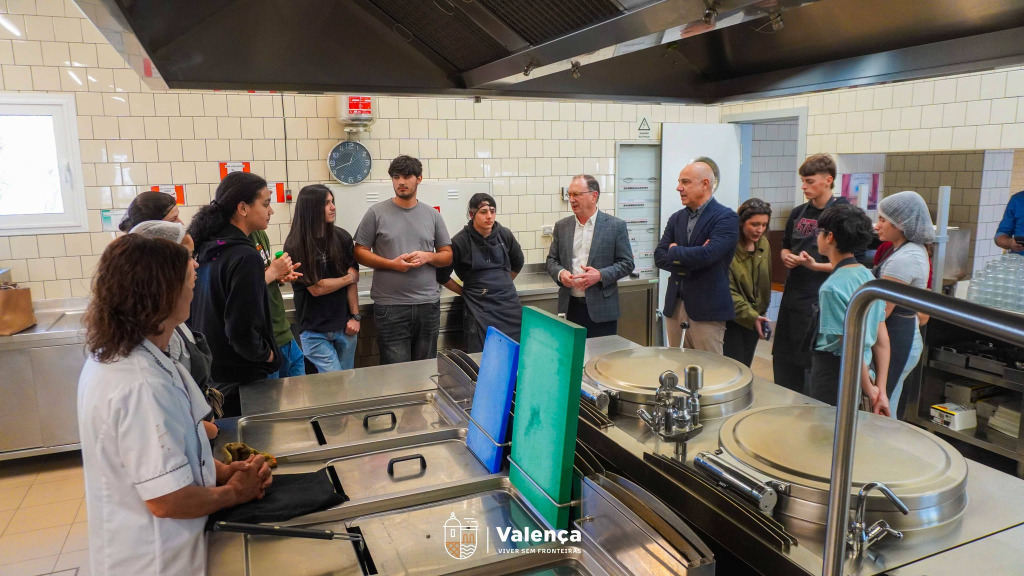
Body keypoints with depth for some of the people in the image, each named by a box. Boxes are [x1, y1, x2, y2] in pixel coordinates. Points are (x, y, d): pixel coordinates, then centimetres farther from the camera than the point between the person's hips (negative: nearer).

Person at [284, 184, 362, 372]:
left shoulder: (342, 237, 1)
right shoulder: (295, 246, -10)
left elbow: (352, 279, 1)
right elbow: (316, 288, -12)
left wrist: (355, 317, -5)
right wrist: (349, 278, -2)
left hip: (345, 326, 4)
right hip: (315, 331, -3)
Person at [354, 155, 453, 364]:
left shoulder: (432, 214, 8)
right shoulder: (376, 213, 1)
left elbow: (448, 255, 12)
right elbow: (360, 252, 1)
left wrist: (427, 256, -9)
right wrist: (392, 264, -14)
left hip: (428, 304, 3)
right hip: (390, 306, -2)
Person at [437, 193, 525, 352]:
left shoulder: (505, 235, 4)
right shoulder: (460, 241, -8)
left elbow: (518, 263, 22)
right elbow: (442, 276, 0)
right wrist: (464, 292, 5)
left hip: (508, 304, 4)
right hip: (479, 308, -3)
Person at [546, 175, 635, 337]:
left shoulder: (616, 226, -2)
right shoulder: (561, 226, 9)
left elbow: (627, 263, -2)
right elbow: (552, 260, 13)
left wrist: (600, 275, -17)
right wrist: (560, 273, -9)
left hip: (601, 308, -3)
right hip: (570, 307, 3)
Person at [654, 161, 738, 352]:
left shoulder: (726, 218, -8)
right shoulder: (676, 218, 11)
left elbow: (707, 254, -22)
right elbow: (659, 257, 2)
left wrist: (675, 252, -5)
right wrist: (691, 260, -13)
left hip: (707, 309, -6)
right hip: (675, 306, 6)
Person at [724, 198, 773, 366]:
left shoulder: (764, 245, 5)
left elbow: (765, 283, 15)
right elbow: (727, 291, -19)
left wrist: (760, 315, 14)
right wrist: (751, 316, -25)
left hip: (754, 318, 6)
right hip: (732, 319, -6)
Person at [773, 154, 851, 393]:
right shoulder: (798, 213, 9)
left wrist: (815, 265, -23)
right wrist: (787, 257, 1)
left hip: (820, 302, -7)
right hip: (792, 297, 7)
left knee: (814, 367, 2)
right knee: (783, 360, 15)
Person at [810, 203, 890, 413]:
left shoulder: (832, 288, -21)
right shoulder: (868, 276, 3)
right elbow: (882, 339, 4)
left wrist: (869, 390, -8)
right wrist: (881, 389, 5)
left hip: (834, 371, -8)